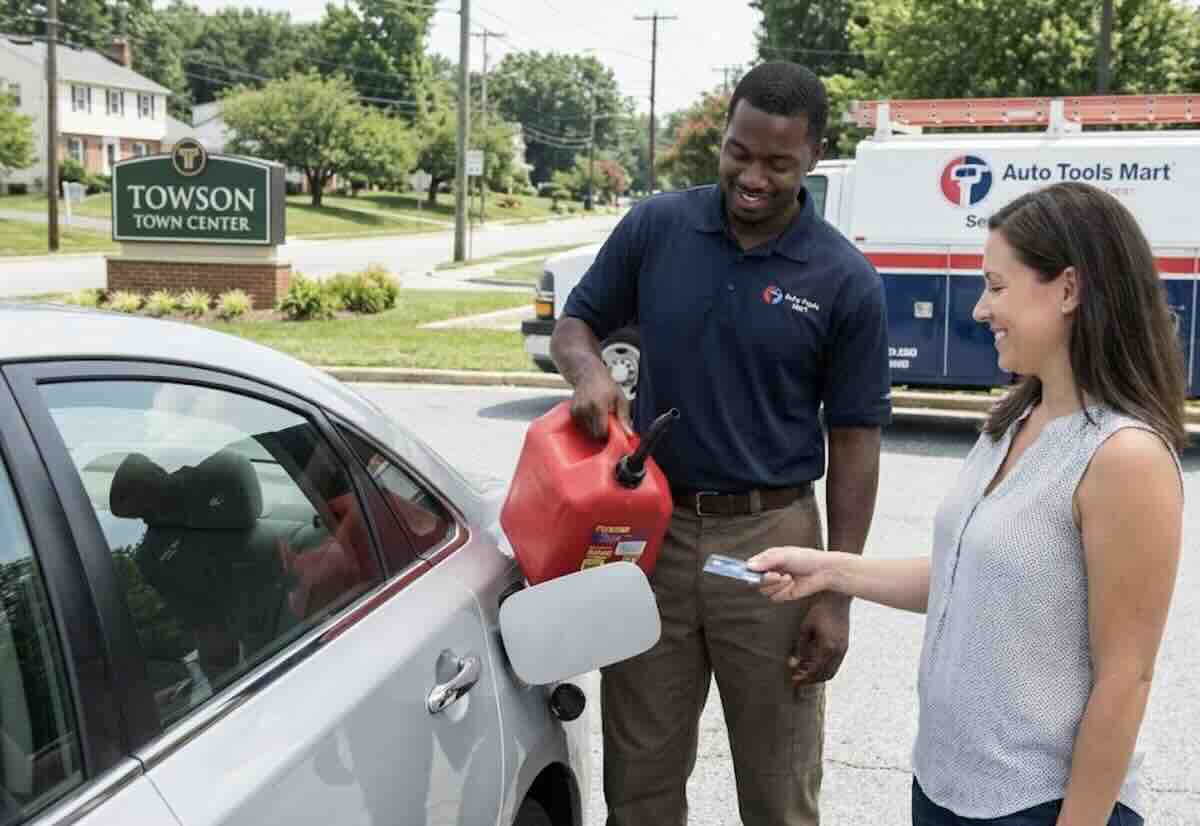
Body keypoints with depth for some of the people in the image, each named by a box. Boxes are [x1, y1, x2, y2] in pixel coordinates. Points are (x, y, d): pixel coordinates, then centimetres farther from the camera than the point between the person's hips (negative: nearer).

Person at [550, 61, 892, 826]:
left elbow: (854, 441, -3)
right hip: (652, 525, 2)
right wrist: (590, 372, -15)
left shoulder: (847, 281, -7)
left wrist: (836, 594, -5)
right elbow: (575, 325, 10)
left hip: (770, 538, -2)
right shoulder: (655, 226, -2)